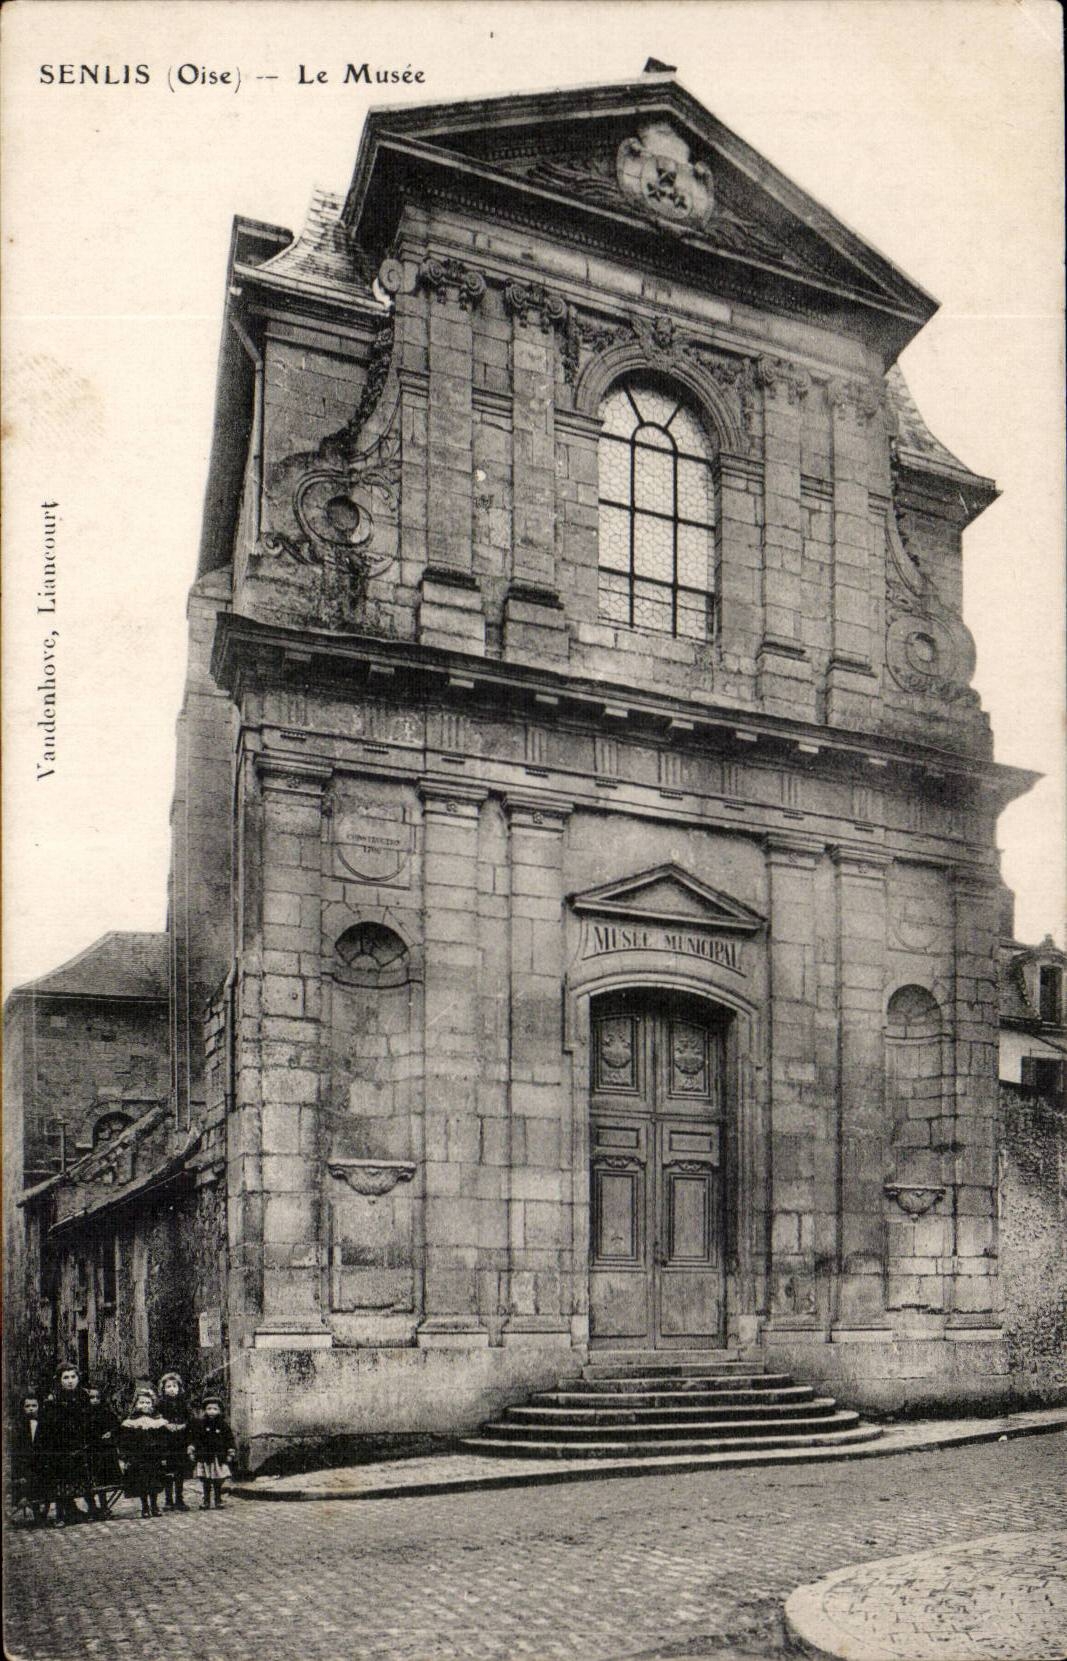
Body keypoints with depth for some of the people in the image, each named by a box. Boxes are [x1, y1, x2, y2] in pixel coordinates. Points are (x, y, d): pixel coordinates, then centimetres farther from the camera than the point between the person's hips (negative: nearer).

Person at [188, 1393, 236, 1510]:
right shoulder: (200, 1424, 3)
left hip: (219, 1458, 0)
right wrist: (191, 1450, -3)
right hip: (204, 1458, 0)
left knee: (218, 1483, 4)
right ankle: (206, 1502, 16)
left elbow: (229, 1440, 6)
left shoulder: (223, 1425, 4)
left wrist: (231, 1453, 1)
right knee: (206, 1483, 5)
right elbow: (195, 1439, 5)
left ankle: (218, 1501, 15)